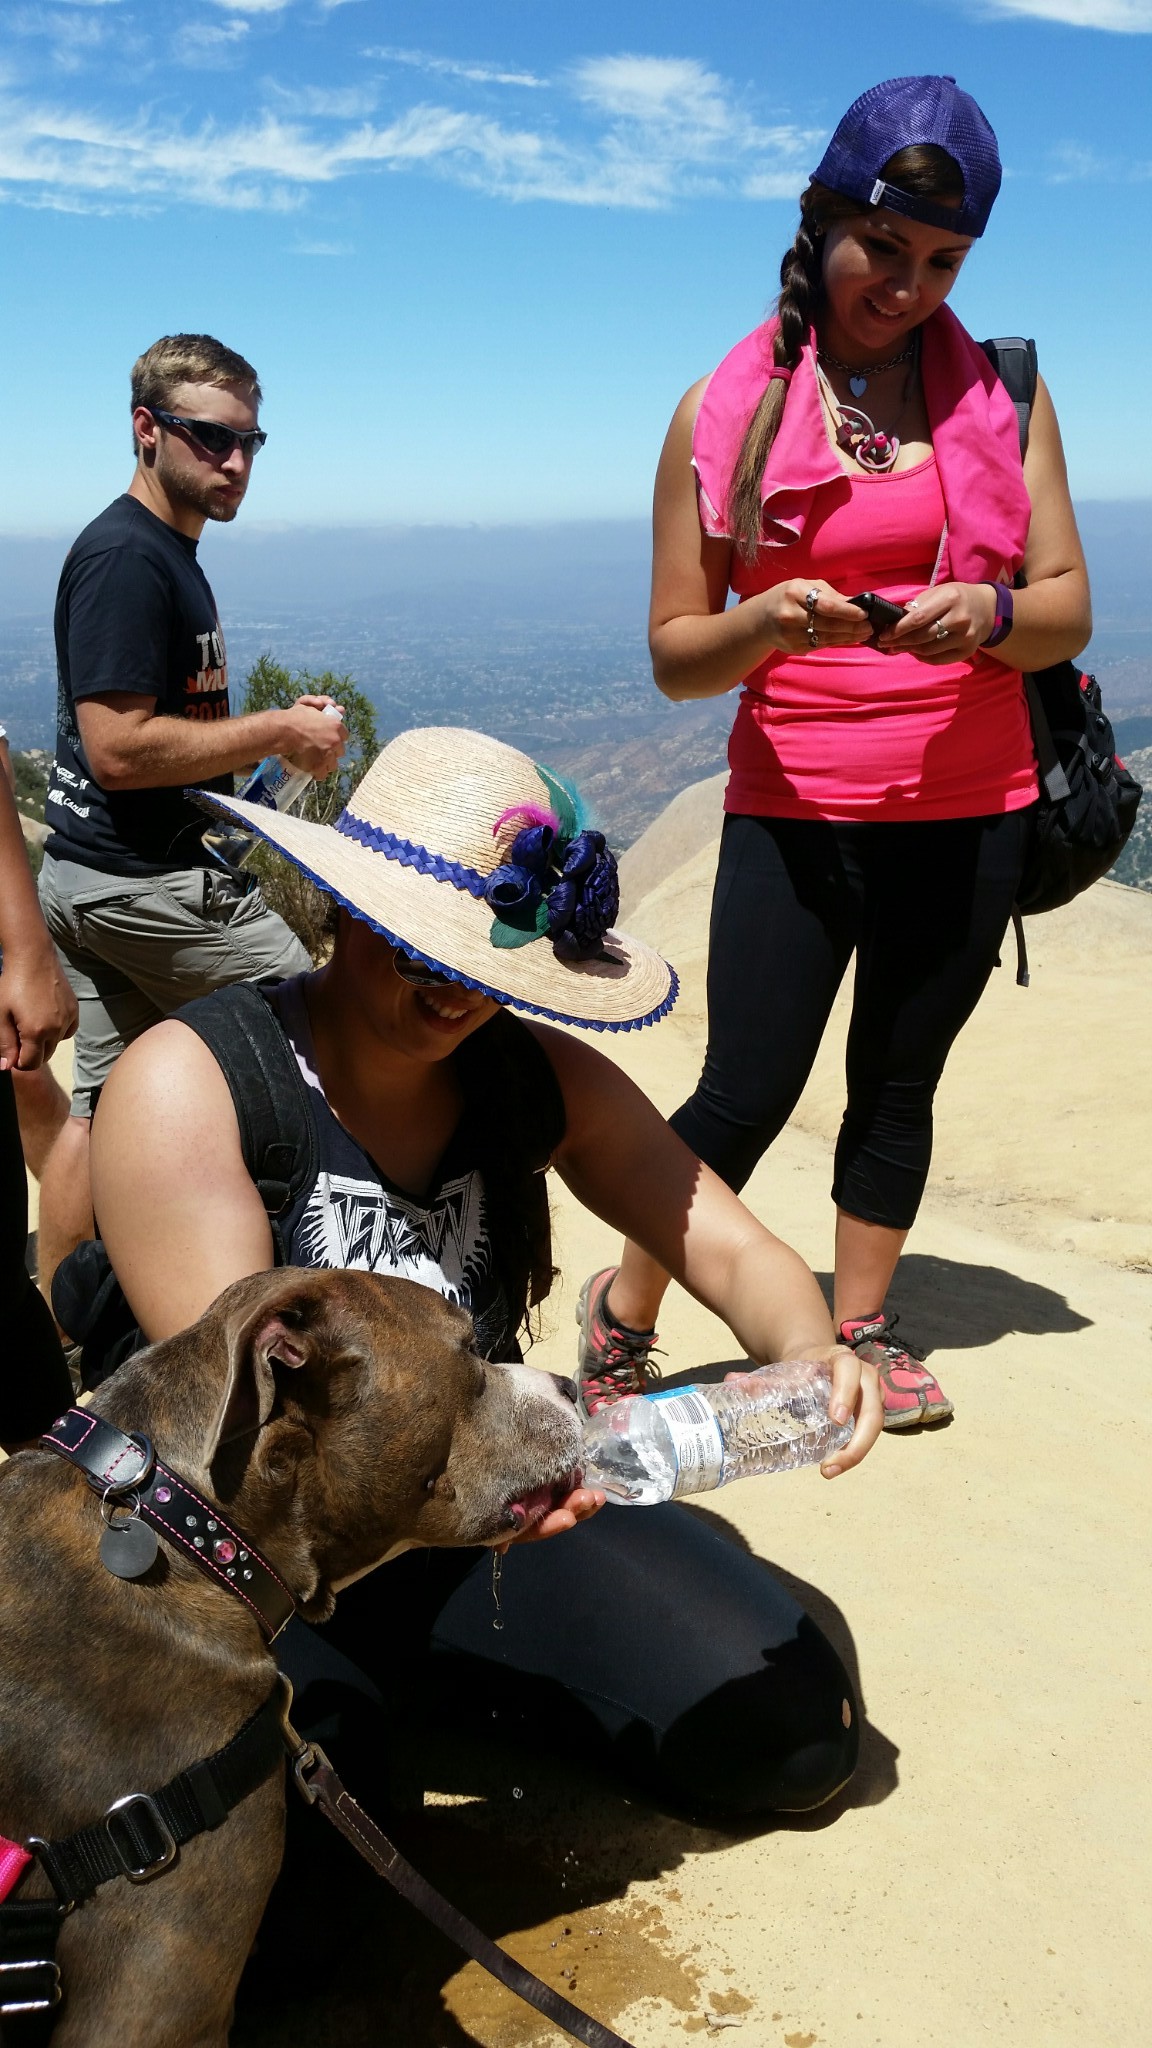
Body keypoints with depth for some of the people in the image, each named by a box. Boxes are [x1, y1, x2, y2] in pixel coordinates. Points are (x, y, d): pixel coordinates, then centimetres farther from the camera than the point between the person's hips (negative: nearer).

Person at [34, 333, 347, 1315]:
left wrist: (275, 730, 10)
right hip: (146, 882, -10)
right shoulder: (128, 558, -16)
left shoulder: (166, 552, 16)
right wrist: (278, 734, -16)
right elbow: (119, 748, -23)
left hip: (91, 876, 10)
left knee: (102, 1106, 13)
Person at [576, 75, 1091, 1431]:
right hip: (792, 811, -2)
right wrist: (765, 623, -22)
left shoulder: (998, 394, 6)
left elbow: (1067, 612, 3)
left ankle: (860, 1330, 30)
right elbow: (674, 654, -1)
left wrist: (990, 615, -19)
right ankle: (622, 1316, 19)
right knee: (748, 1097, -4)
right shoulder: (726, 412, 0)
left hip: (968, 814, 2)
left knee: (898, 1083, 11)